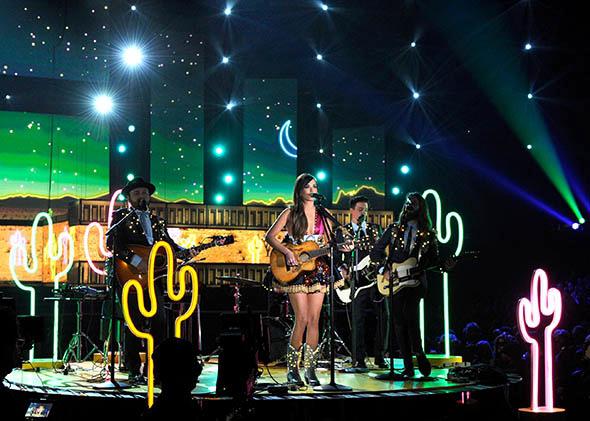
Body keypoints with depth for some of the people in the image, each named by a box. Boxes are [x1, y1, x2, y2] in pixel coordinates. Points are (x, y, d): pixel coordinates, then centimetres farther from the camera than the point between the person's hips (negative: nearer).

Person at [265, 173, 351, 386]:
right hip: (296, 271, -4)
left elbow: (326, 245, 15)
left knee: (314, 320, 1)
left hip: (317, 271, 4)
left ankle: (310, 370, 8)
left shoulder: (322, 215, 10)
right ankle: (292, 369, 2)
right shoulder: (290, 213, -1)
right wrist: (287, 252, -17)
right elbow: (269, 236, -5)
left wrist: (340, 248, -5)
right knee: (302, 319, -10)